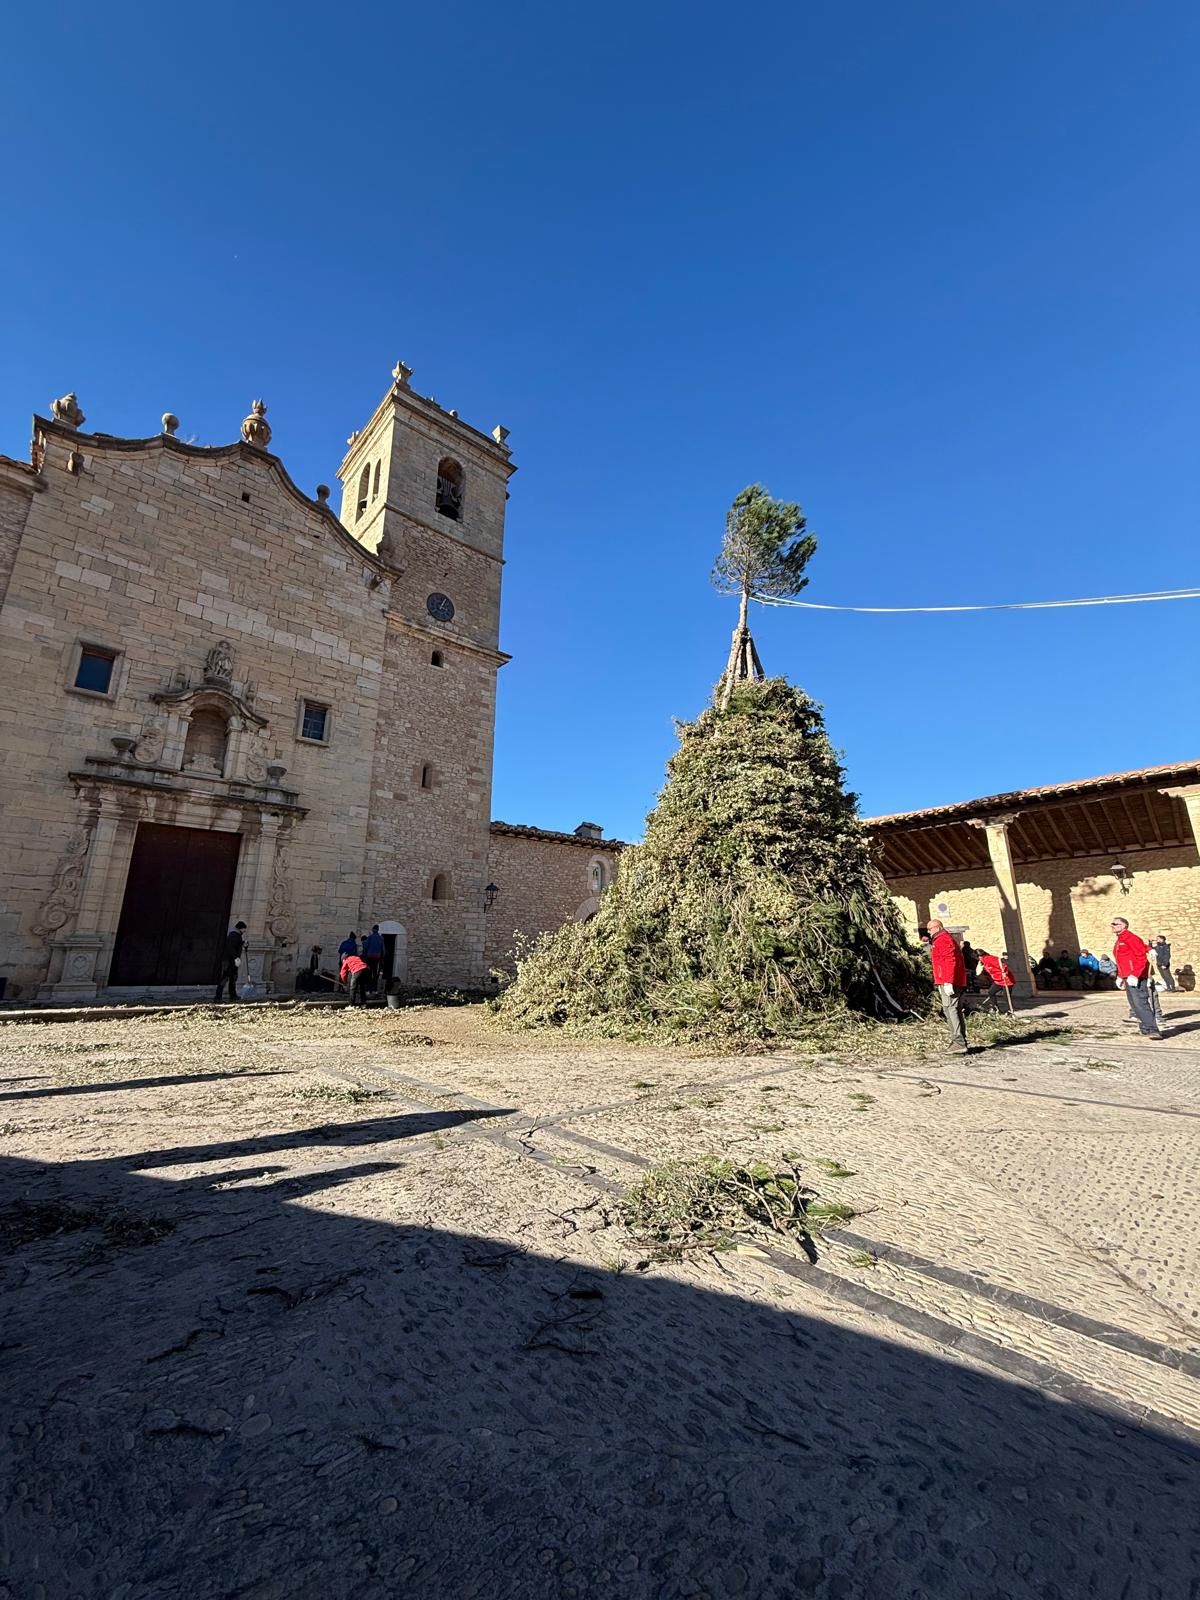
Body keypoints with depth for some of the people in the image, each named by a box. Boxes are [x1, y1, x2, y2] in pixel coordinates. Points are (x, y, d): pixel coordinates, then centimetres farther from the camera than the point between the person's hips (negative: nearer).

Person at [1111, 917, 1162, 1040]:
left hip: (1135, 978, -10)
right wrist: (1120, 976, 20)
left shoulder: (1130, 937, -10)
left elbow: (1142, 956, -18)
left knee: (1140, 1003, -15)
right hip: (1127, 978, 10)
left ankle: (1152, 1030, -14)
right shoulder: (1119, 940, 20)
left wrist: (1135, 975, -23)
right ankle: (1146, 1030, 16)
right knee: (1134, 1005, 10)